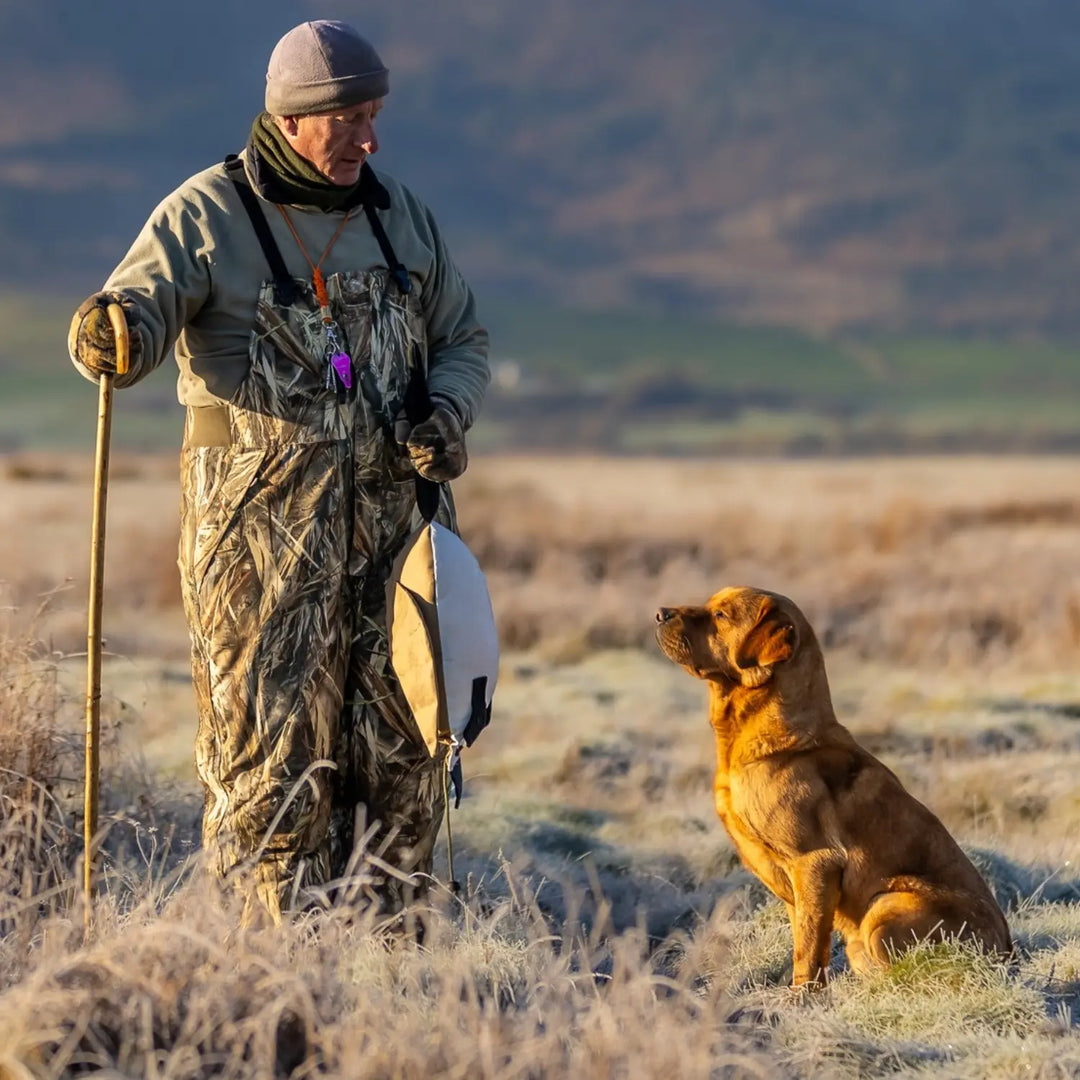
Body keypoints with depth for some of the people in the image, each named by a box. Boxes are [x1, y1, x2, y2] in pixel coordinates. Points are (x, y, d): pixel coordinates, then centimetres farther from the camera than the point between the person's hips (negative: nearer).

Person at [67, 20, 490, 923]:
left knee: (402, 735, 4)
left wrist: (444, 415, -2)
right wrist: (108, 335, -40)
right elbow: (141, 305, -15)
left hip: (393, 506, 4)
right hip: (260, 515, -4)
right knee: (268, 728, -5)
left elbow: (464, 339, 20)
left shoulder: (401, 217, 12)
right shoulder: (206, 215, -2)